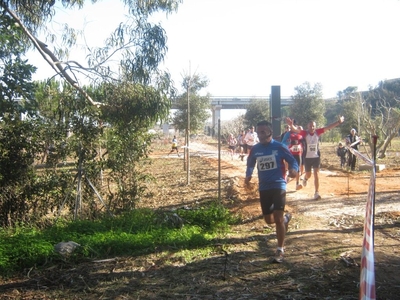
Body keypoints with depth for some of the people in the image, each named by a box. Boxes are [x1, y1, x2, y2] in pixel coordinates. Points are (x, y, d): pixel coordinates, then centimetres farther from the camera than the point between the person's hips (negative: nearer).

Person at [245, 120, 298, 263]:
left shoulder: (279, 147, -9)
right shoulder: (255, 149, 3)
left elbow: (293, 161, -3)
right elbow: (250, 164, 18)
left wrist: (294, 170, -25)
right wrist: (248, 175, -3)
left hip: (278, 185, -5)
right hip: (263, 187, 5)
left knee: (278, 218, -12)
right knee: (269, 220, 10)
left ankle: (280, 250, 2)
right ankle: (285, 218, 44)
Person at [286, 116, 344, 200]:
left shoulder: (318, 132, -5)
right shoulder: (305, 133, -13)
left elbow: (328, 127, -8)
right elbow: (296, 129, -28)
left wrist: (338, 122, -16)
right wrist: (291, 125, -49)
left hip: (316, 156, 1)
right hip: (307, 157, -1)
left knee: (316, 174, -5)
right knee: (308, 175, 13)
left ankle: (316, 193, -1)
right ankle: (305, 179, 51)